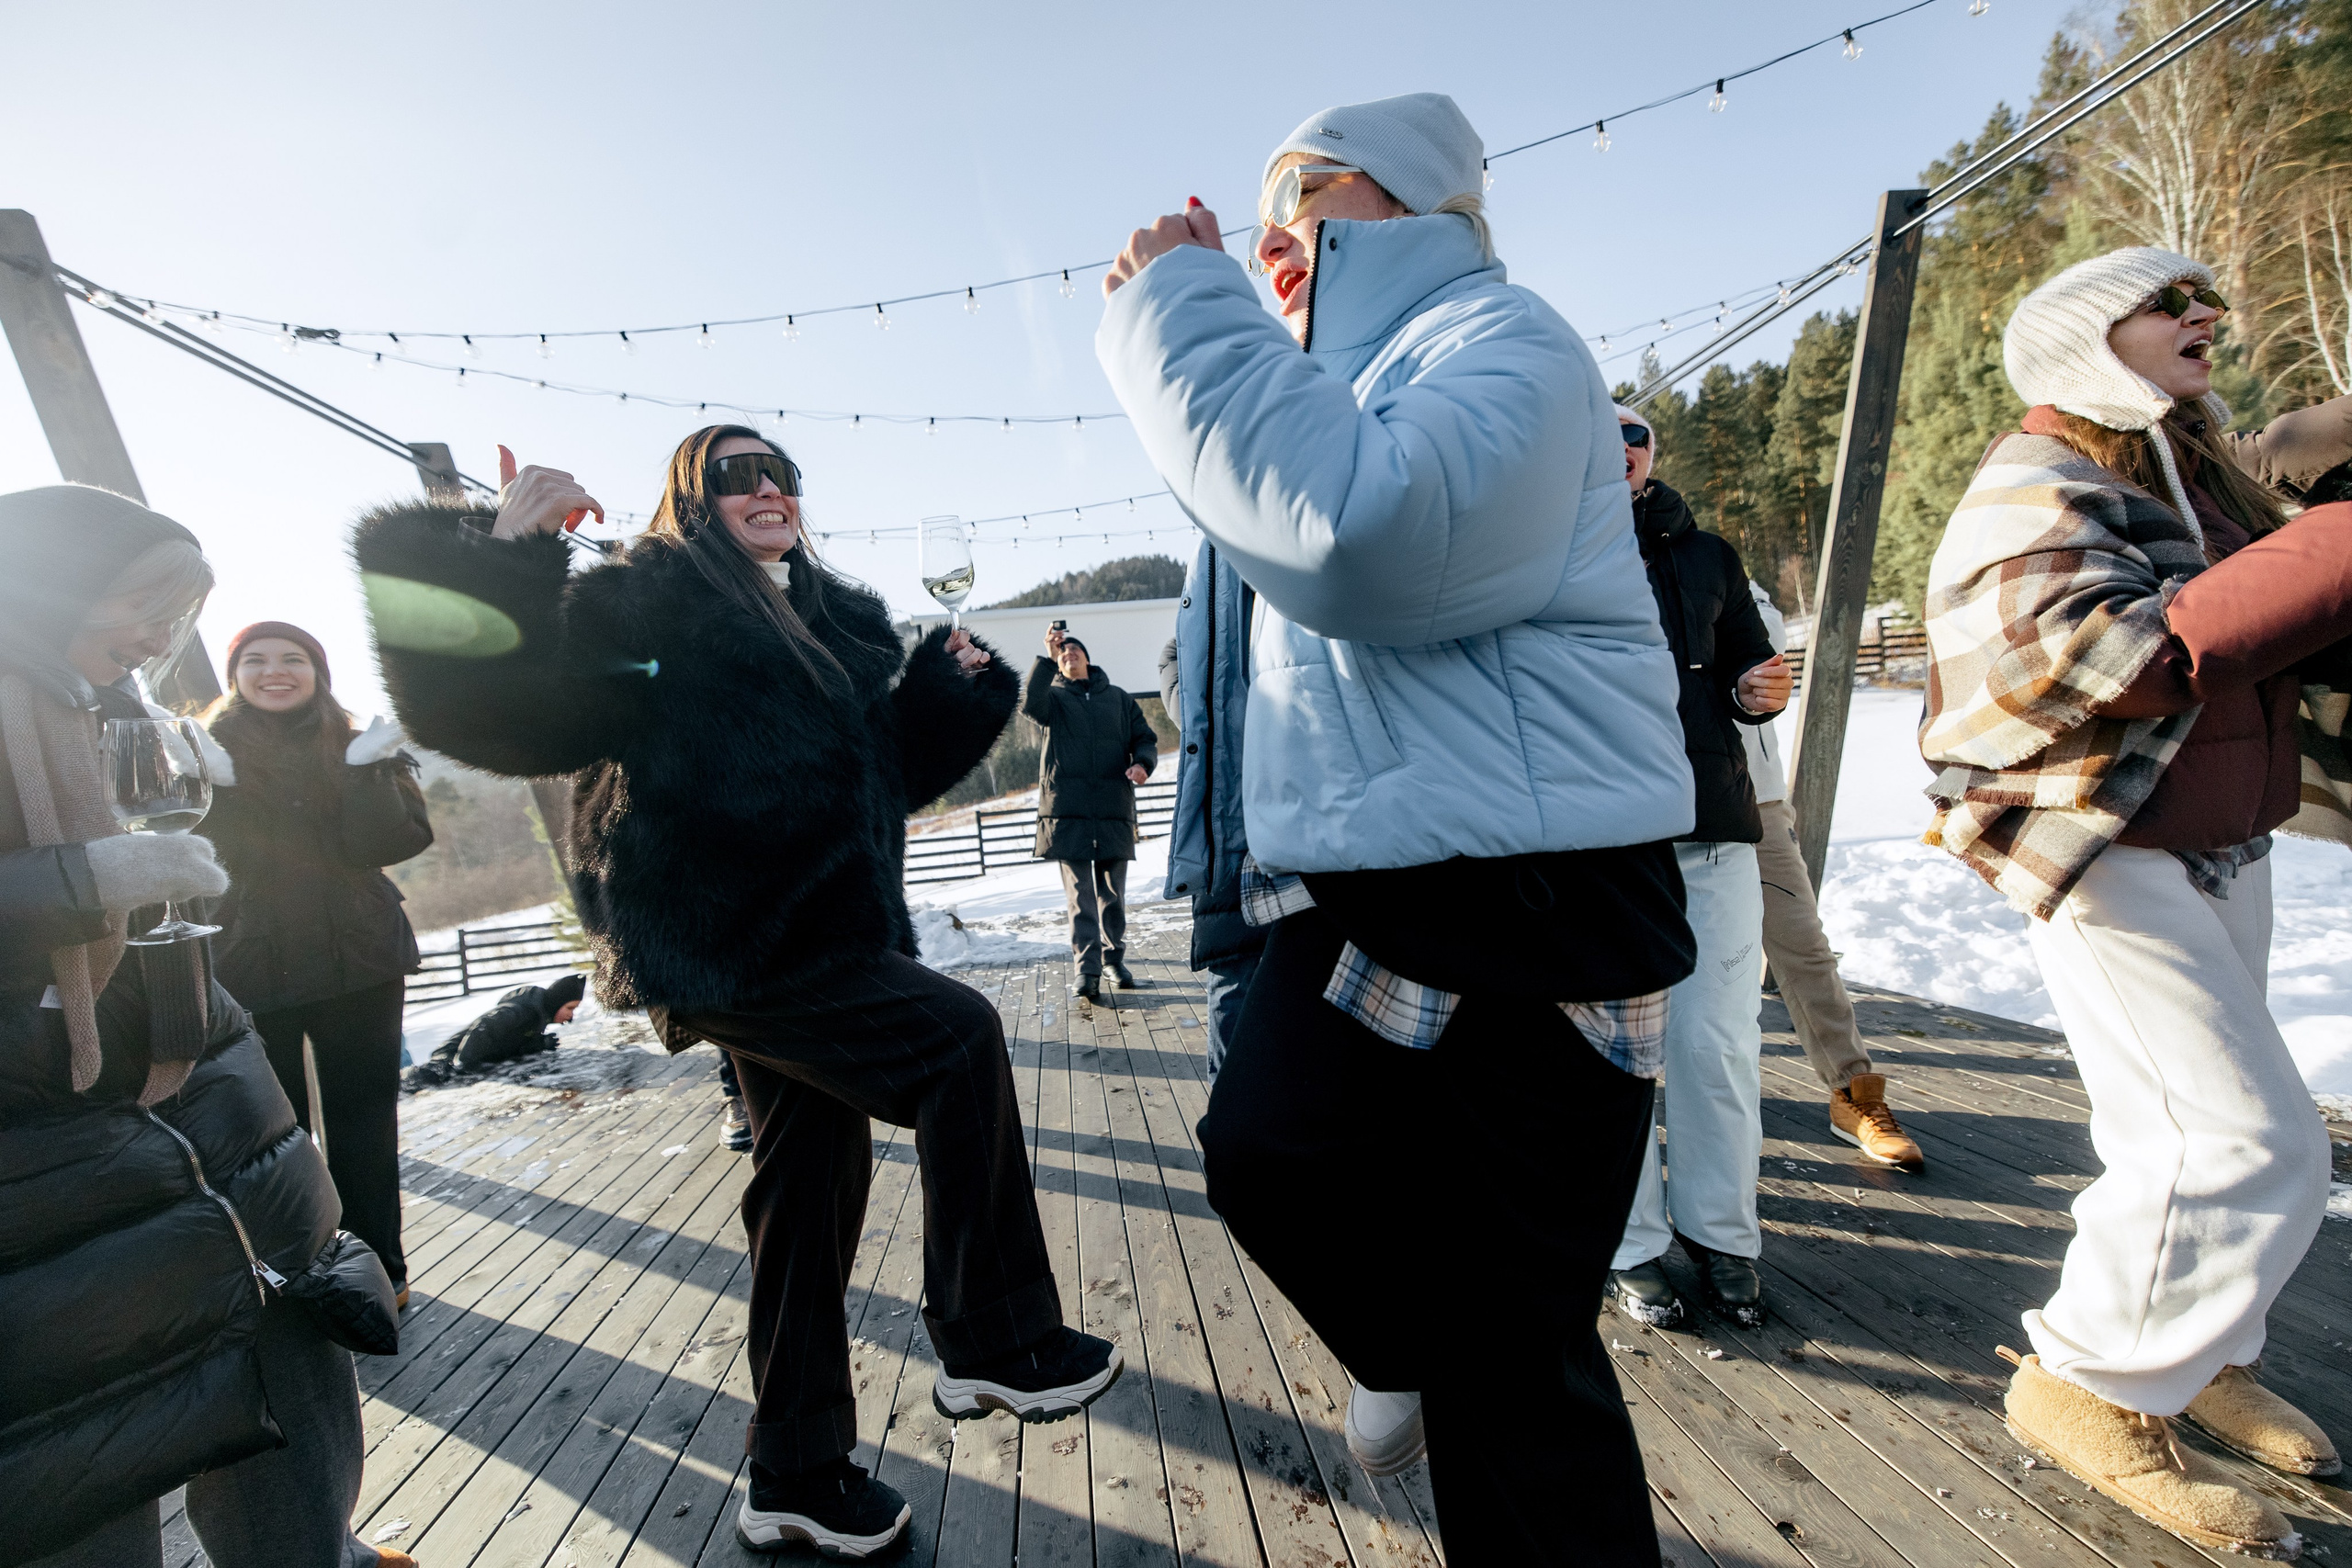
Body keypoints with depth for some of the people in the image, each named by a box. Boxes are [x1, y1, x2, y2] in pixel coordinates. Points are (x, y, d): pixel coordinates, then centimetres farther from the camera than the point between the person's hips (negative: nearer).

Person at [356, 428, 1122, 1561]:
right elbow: (496, 707, -13)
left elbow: (892, 768, 19)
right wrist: (503, 559, -25)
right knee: (957, 1039, -18)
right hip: (726, 944, -7)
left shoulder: (838, 620, 17)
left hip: (824, 945, 8)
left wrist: (948, 684, 5)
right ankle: (998, 1350, 0)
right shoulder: (650, 601, -2)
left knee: (811, 1186, 13)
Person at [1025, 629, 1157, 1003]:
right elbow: (1030, 705, -13)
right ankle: (1087, 968, -1)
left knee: (1113, 892, 9)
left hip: (1114, 807, 2)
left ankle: (1114, 956, 24)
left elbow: (1145, 738, 13)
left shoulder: (1119, 699, 16)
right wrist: (1048, 657, -18)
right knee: (1079, 893, -3)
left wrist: (1142, 763, -9)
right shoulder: (1054, 697, 10)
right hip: (1067, 810, -2)